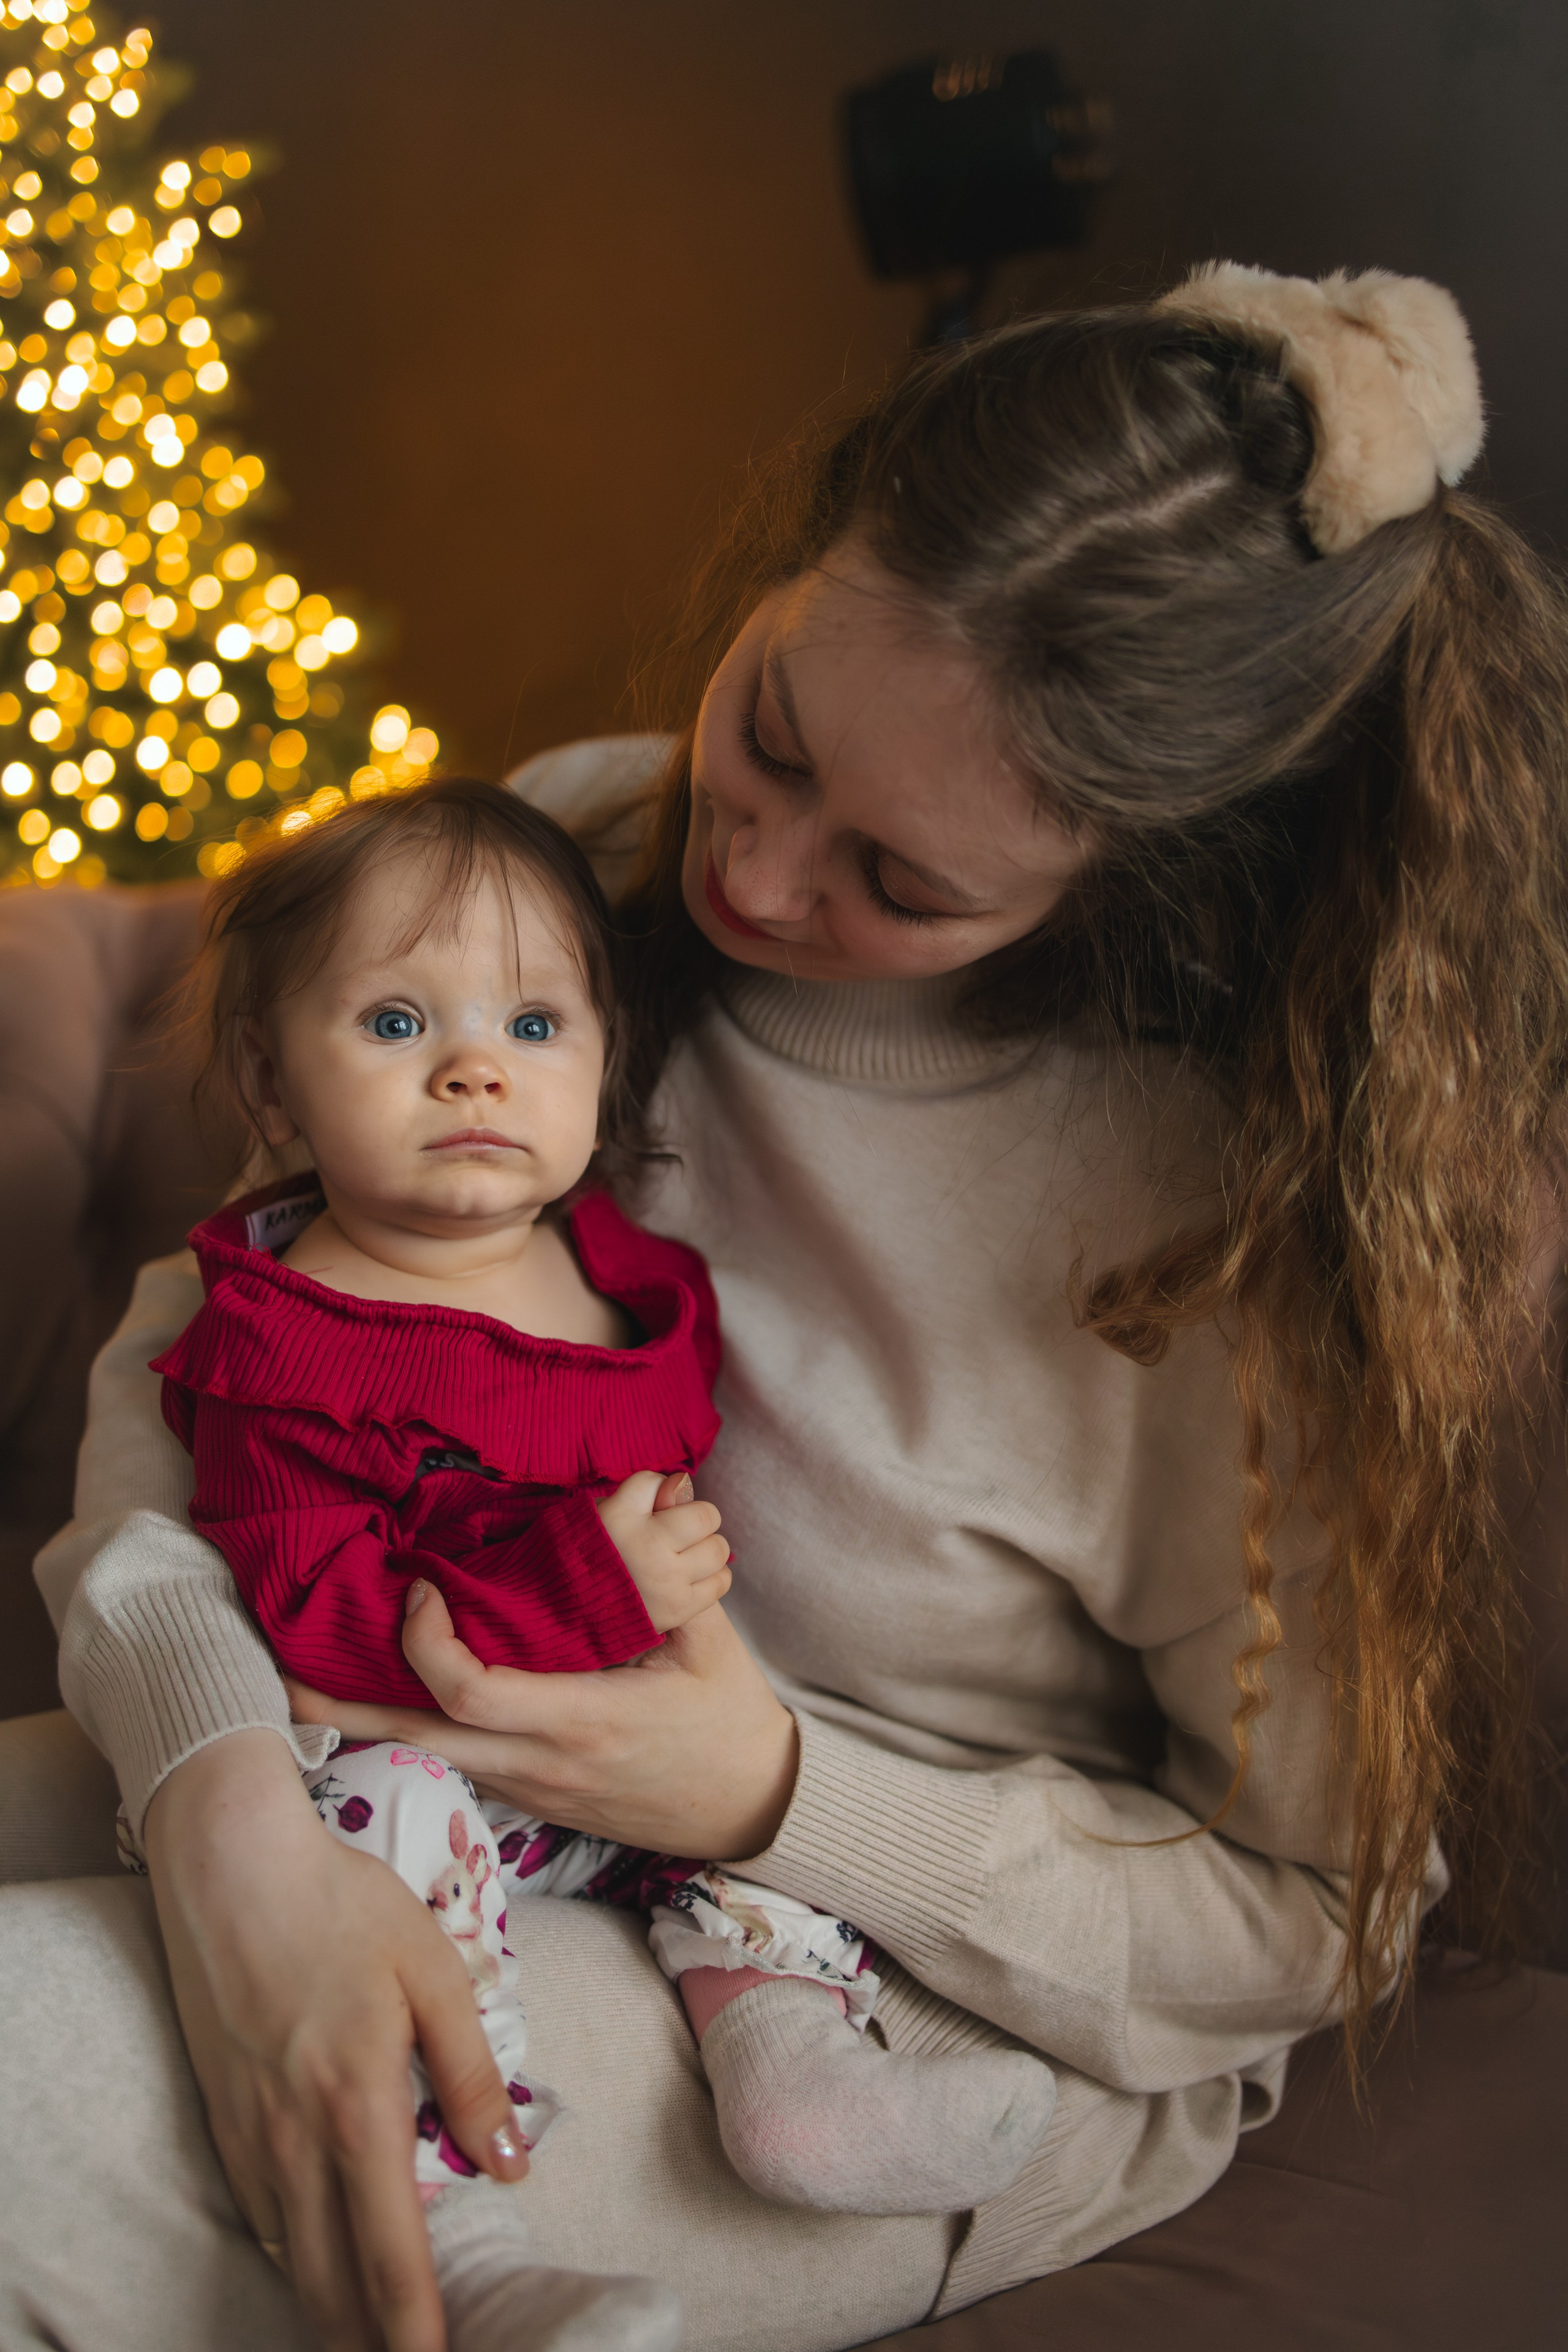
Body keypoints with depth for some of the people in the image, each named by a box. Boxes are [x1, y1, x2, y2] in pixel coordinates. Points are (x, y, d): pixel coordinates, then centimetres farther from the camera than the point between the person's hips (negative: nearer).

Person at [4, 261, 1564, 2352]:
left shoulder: (1229, 1239, -25)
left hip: (958, 2008, -5)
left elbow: (1325, 1918, -12)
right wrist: (222, 1788, -29)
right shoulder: (582, 849, -11)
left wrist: (786, 1801, -25)